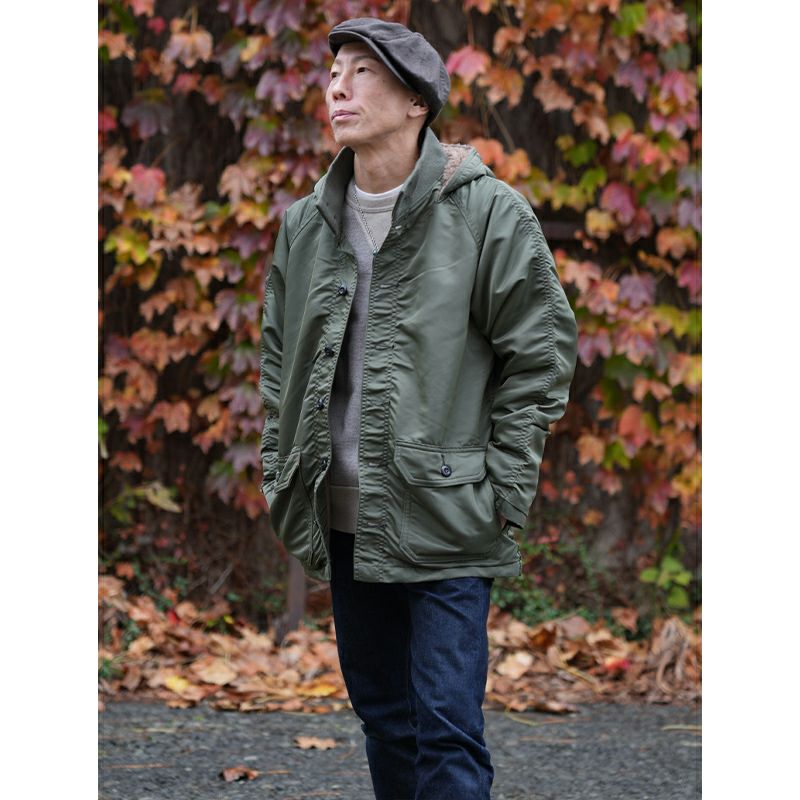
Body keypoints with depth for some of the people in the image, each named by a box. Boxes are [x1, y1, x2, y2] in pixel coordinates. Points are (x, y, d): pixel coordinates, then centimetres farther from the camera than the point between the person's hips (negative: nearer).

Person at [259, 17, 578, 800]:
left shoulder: (487, 213, -8)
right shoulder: (306, 222, 7)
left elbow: (541, 353, -5)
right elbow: (278, 354, 17)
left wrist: (501, 491, -10)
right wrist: (279, 473, 9)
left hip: (444, 522, -6)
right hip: (344, 518, 6)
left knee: (446, 728, -8)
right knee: (381, 710, 16)